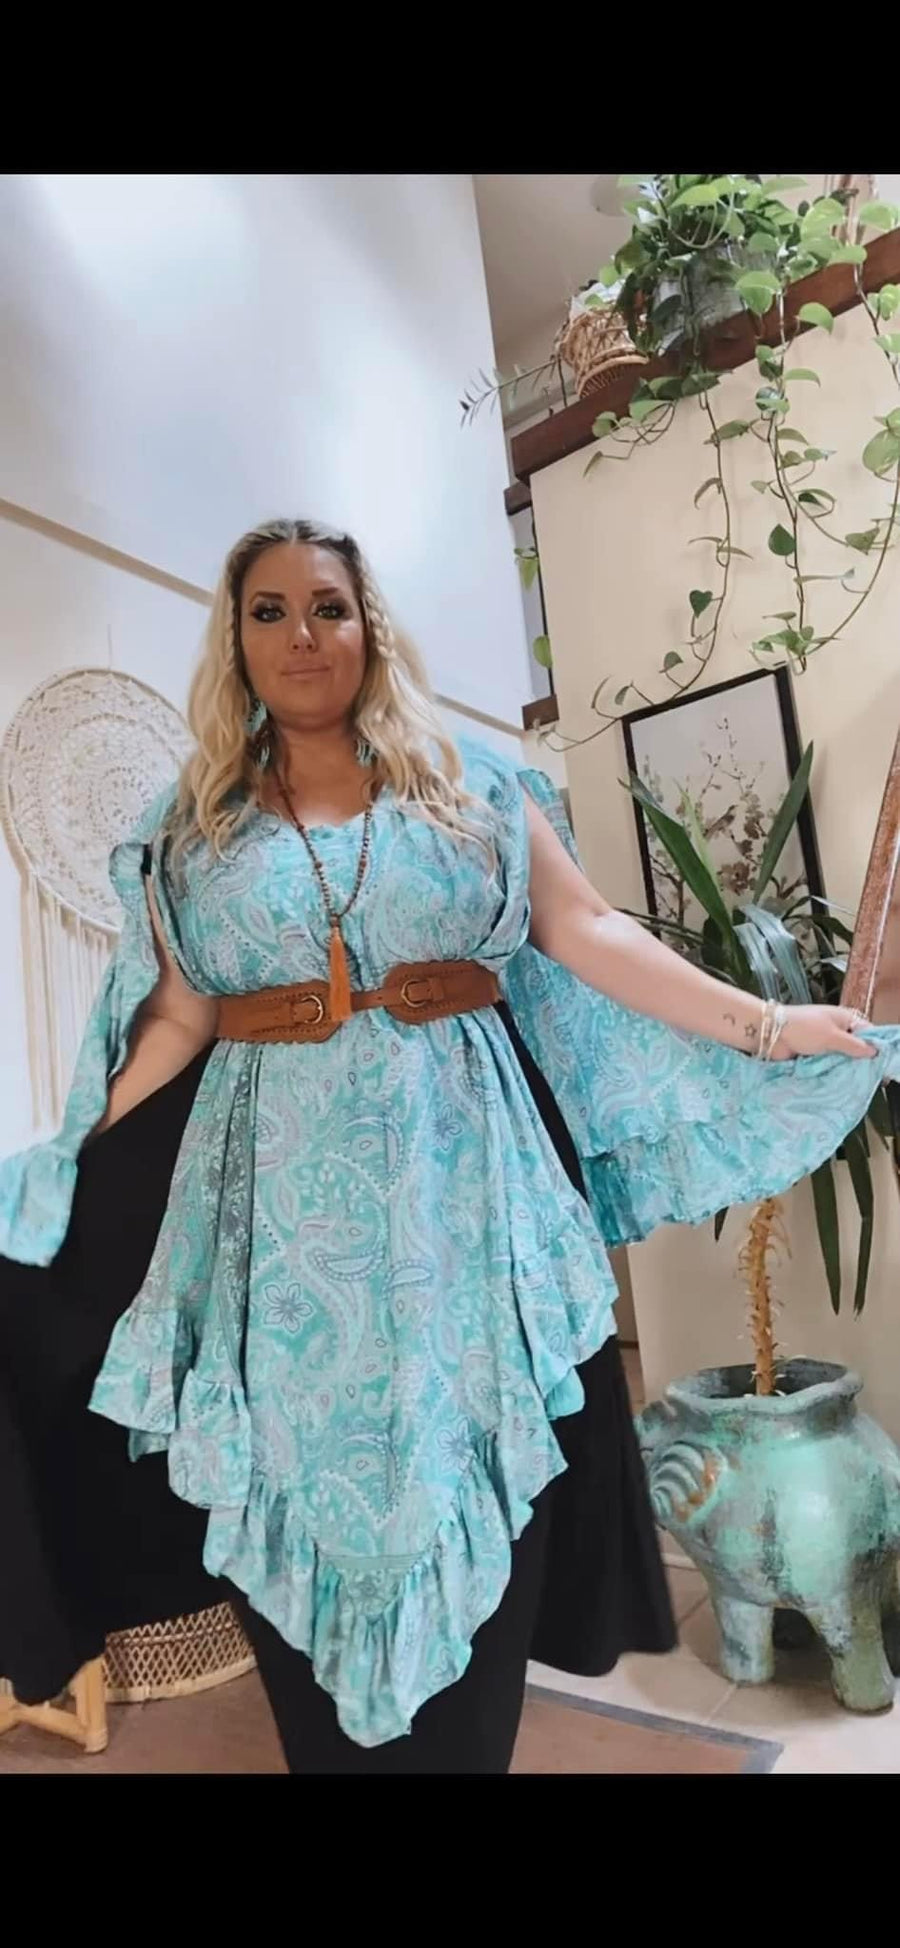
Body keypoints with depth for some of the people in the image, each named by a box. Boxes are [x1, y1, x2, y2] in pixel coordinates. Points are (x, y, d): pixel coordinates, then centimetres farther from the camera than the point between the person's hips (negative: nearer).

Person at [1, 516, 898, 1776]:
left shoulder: (472, 789, 5)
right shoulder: (194, 830, 8)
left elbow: (589, 935, 1)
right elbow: (178, 1021, 5)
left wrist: (763, 1026, -4)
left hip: (457, 1172, 0)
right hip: (280, 1192, 1)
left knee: (470, 1474, 8)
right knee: (305, 1481, 10)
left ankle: (462, 1736, 33)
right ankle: (343, 1741, 35)